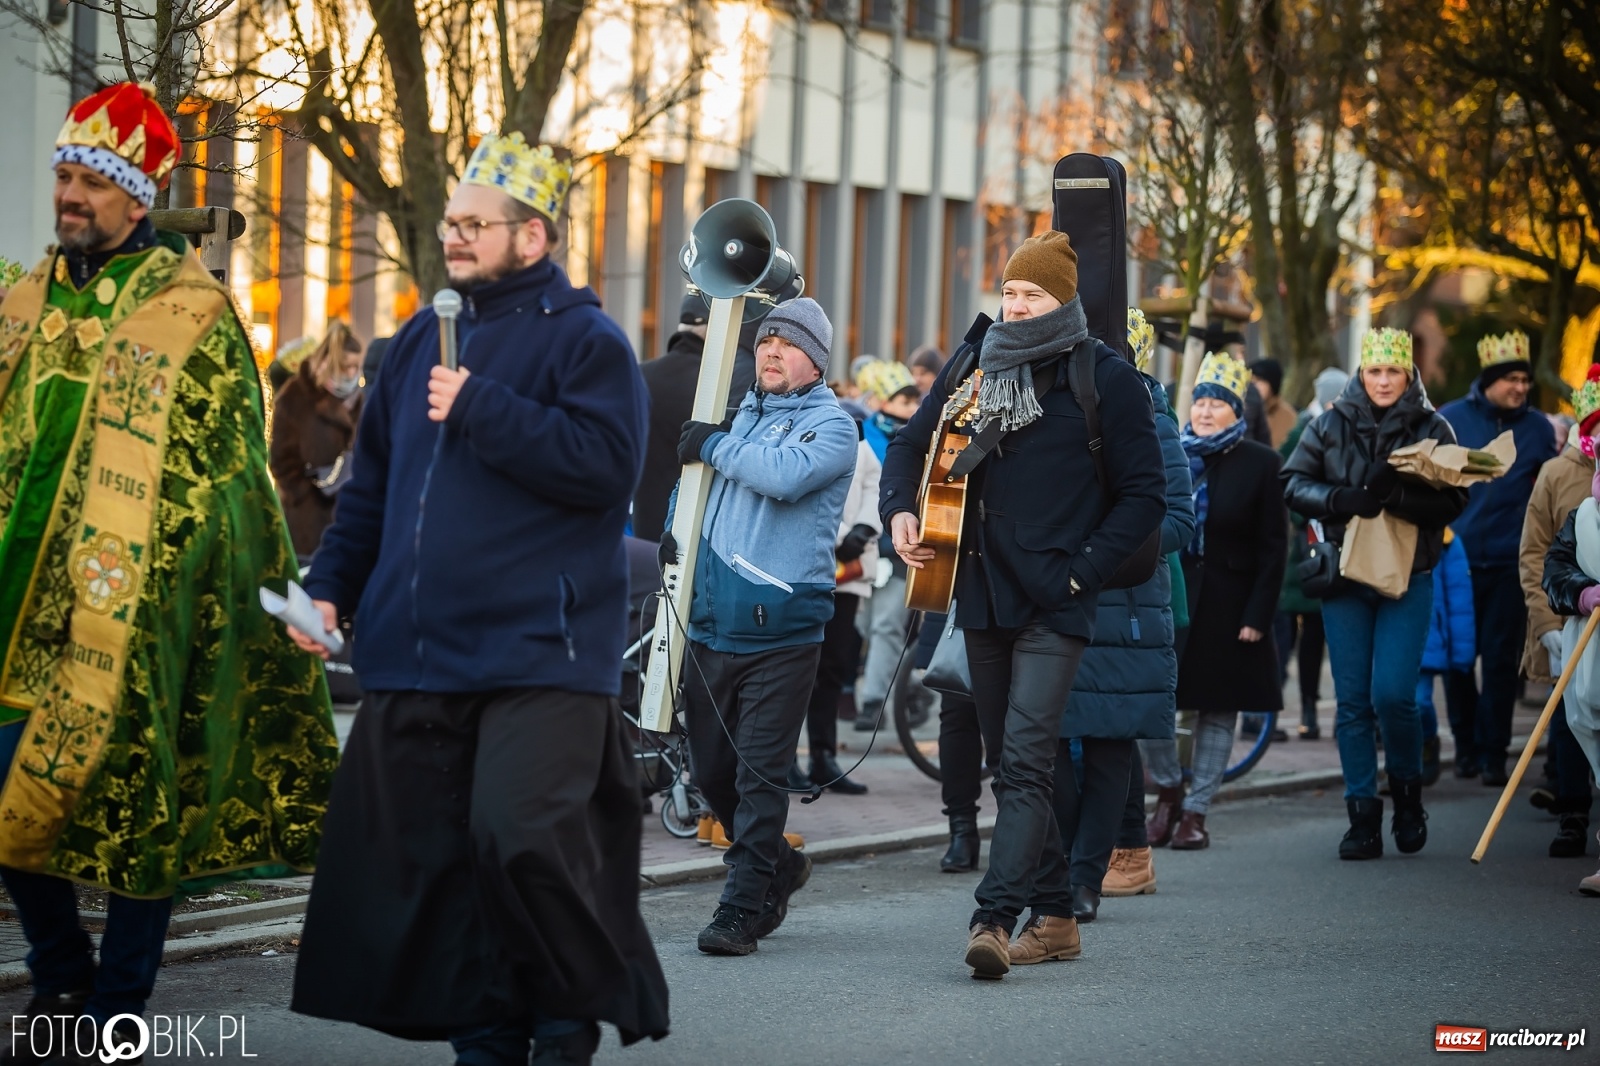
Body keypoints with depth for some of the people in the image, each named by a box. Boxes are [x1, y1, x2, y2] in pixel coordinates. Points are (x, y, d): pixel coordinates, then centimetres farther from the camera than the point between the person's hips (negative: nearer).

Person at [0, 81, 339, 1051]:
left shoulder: (193, 318, -4)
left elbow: (230, 471, -4)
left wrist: (169, 570, -10)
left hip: (138, 610, -5)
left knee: (137, 807, 0)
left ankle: (118, 1010, 11)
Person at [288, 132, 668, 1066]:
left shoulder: (585, 341, -3)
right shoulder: (423, 339, 17)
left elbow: (605, 465, -18)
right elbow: (373, 484, 24)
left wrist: (479, 410, -17)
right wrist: (332, 586, 15)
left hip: (538, 656, -7)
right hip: (417, 655, 7)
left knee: (520, 836, -18)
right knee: (429, 856, 6)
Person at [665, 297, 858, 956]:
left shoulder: (831, 425, -3)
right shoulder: (740, 416, 16)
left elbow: (785, 475, -24)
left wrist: (714, 446, -11)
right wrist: (678, 532, 12)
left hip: (782, 634, -7)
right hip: (710, 624, 7)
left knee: (760, 775, -6)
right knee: (710, 770, 13)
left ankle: (743, 908, -1)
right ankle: (778, 866, 34)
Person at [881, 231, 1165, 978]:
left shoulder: (1105, 379, -4)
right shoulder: (975, 367, 10)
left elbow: (1144, 496, -3)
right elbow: (911, 444, 21)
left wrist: (1080, 571, -11)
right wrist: (899, 508, 0)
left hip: (1054, 607, -6)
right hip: (984, 597, 6)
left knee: (1025, 759, -17)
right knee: (1010, 762, 12)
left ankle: (994, 918, -25)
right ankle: (1054, 916, 23)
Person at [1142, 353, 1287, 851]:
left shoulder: (1260, 463, -1)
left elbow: (1273, 547, -2)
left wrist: (1258, 616, -9)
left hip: (1226, 604, -1)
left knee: (1218, 707, 4)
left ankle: (1195, 813, 12)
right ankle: (1168, 791, 18)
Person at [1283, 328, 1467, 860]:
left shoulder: (1432, 430, 1)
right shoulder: (1332, 425, 6)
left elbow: (1452, 501, -8)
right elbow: (1293, 483, 2)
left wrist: (1394, 496, -24)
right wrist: (1341, 500, -16)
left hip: (1407, 581, -2)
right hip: (1345, 577, 2)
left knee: (1392, 695, -11)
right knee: (1352, 701, 1)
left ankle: (1407, 794, 14)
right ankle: (1363, 819, 8)